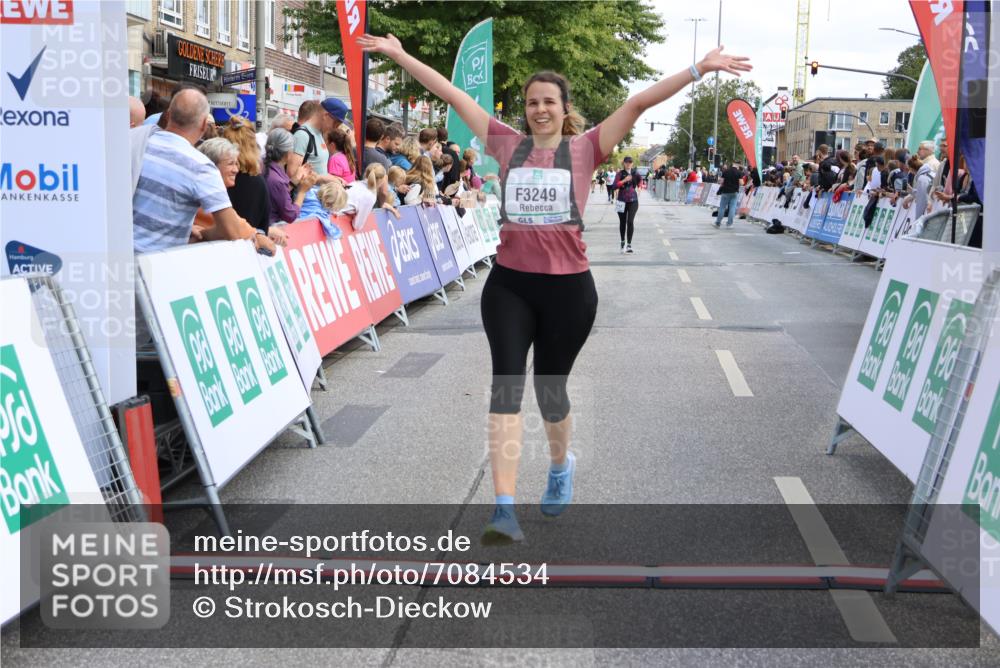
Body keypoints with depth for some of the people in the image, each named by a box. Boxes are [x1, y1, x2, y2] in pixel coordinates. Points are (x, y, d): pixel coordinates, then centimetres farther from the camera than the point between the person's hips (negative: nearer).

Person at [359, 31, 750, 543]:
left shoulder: (585, 148, 0)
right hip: (509, 284, 1)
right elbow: (453, 95, 7)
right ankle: (504, 510, -13)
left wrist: (699, 68, -10)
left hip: (568, 288, -1)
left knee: (550, 390, 10)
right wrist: (400, 56, 10)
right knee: (506, 385, -10)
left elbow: (640, 102, -6)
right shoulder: (508, 144, 5)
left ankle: (561, 465, 43)